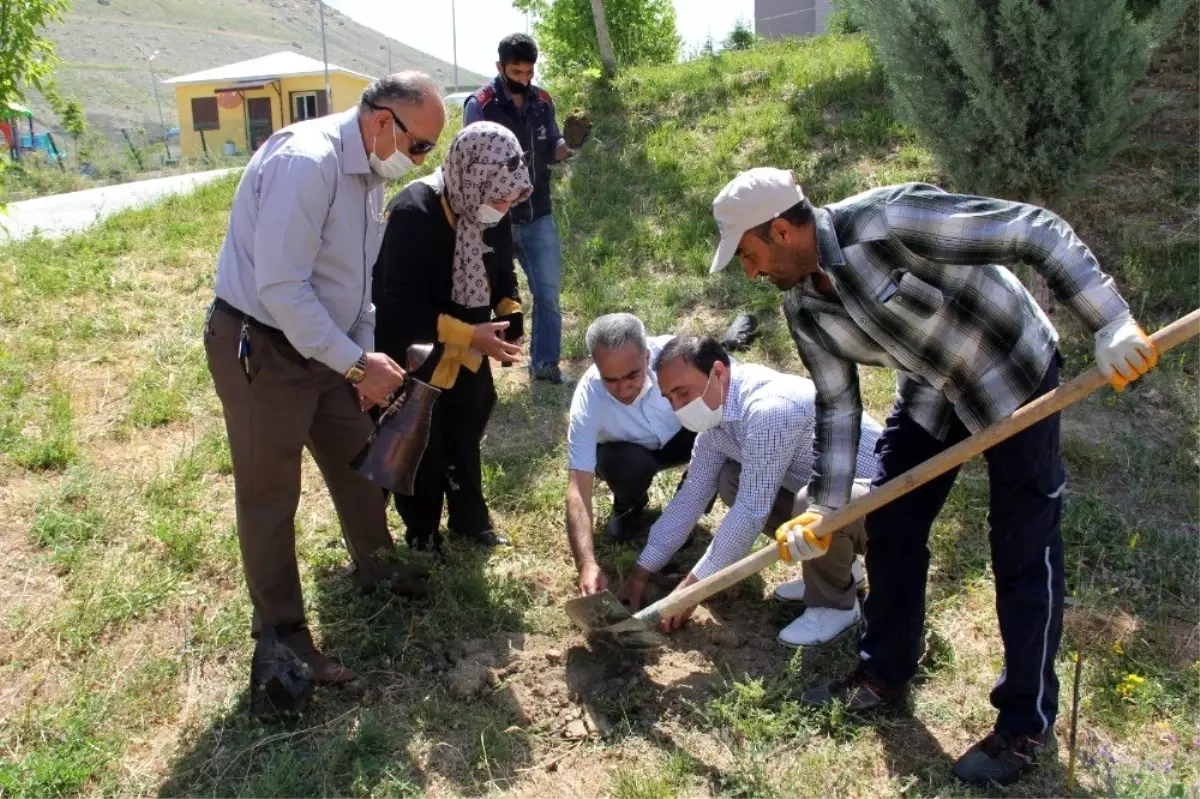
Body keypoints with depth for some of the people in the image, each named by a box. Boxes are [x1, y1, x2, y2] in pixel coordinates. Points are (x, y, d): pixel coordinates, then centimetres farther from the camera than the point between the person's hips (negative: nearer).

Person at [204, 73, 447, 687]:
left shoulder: (369, 171, 5)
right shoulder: (306, 162, -25)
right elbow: (280, 287, -29)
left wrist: (366, 356, 6)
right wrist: (357, 362, -24)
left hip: (324, 346, 9)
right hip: (259, 348, -9)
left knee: (358, 460, 19)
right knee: (270, 493, 4)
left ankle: (374, 566, 43)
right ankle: (281, 634, 19)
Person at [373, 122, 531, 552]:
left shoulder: (493, 212, -9)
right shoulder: (413, 213, -31)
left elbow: (502, 273, 6)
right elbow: (400, 306, -31)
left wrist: (510, 315, -12)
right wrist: (469, 334, -34)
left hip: (466, 350, 6)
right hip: (413, 352, -6)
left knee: (466, 437, 18)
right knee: (421, 449, 7)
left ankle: (471, 519, 37)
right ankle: (422, 535, 27)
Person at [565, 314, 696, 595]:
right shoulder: (587, 401, -35)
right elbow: (578, 488, -37)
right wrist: (587, 565, -49)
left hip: (679, 436, 2)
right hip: (629, 452, -1)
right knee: (630, 465, -36)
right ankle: (629, 509, 2)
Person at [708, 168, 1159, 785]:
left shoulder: (887, 220, -31)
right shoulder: (803, 307, -8)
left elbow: (1037, 231, -29)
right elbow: (838, 406, -1)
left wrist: (1110, 321, -35)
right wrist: (823, 506, -4)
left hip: (1013, 376, -7)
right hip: (930, 394, 7)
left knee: (1023, 553, -1)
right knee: (889, 530, 9)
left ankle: (1028, 725, 16)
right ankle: (885, 674, 30)